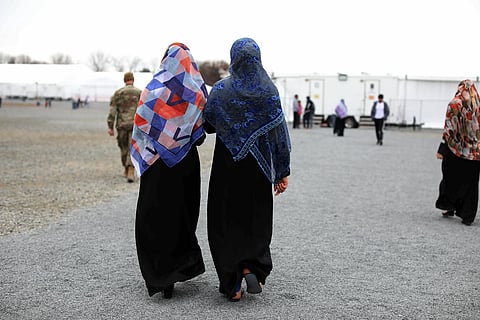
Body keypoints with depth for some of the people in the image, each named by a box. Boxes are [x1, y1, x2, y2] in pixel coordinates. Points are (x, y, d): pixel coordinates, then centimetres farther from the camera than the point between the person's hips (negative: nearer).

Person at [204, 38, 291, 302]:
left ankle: (232, 285, 10)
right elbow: (279, 133, -6)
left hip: (227, 166, -1)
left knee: (226, 221, 9)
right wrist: (283, 172, -1)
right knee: (256, 220, 19)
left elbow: (207, 124, 4)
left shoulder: (220, 90, -6)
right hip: (257, 167, 1)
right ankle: (252, 268, 1)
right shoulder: (269, 91, -5)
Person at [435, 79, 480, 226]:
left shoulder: (454, 104, -7)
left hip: (456, 149, -3)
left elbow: (449, 129, -11)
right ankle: (467, 215, 9)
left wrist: (442, 149, -9)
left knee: (450, 177, 16)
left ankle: (449, 207, 21)